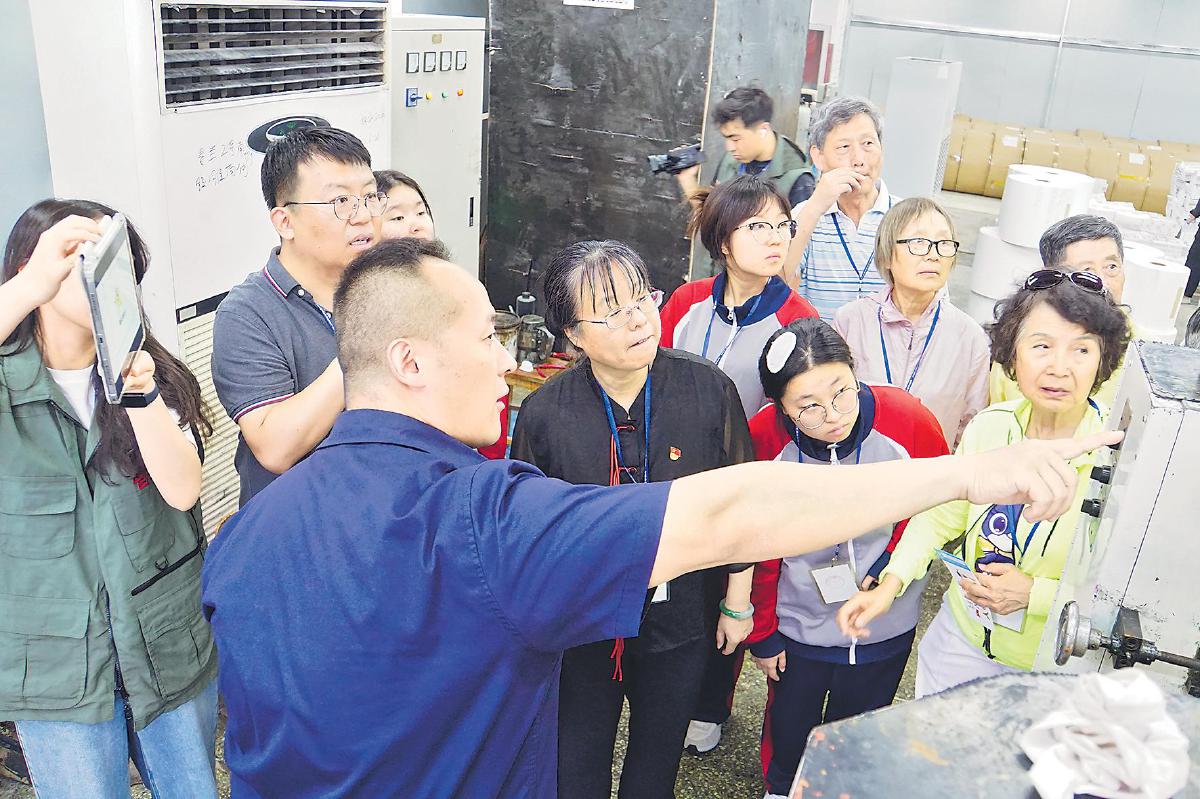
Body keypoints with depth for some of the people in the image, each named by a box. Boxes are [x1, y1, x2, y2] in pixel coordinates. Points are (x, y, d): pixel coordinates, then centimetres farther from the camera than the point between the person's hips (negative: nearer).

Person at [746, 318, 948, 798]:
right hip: (798, 623, 0)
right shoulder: (764, 438, -23)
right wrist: (762, 632, 1)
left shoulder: (908, 420, -24)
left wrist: (892, 564, -13)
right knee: (788, 730, 21)